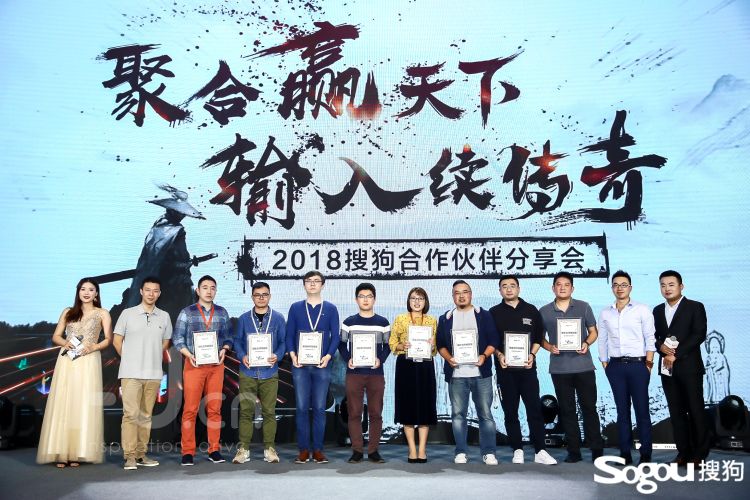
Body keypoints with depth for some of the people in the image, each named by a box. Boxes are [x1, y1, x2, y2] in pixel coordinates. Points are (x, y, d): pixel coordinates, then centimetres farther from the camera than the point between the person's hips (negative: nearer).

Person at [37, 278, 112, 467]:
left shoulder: (102, 314, 9)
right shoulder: (68, 312, 15)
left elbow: (108, 339, 4)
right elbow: (56, 336, 12)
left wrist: (93, 347, -13)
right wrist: (65, 343, -8)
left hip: (88, 362, -2)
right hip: (67, 361, 2)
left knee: (84, 405, -5)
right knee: (63, 404, -3)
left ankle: (79, 452, -2)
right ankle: (61, 452, 0)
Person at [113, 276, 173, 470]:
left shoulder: (164, 316, 8)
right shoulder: (128, 313, 1)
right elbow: (117, 341, 6)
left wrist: (153, 358, 12)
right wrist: (129, 360, 5)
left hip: (154, 374, 3)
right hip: (131, 373, -3)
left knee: (146, 415, 8)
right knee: (131, 414, -7)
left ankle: (141, 454, 15)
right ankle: (129, 456, -2)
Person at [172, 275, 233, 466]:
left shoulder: (222, 313, 10)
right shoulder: (187, 312, 4)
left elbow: (228, 337, 12)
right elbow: (177, 338, 2)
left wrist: (224, 350, -7)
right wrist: (189, 355, -11)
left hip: (216, 365, 2)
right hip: (194, 364, -2)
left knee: (215, 408, 3)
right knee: (190, 409, -3)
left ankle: (214, 450, 11)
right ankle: (187, 452, 4)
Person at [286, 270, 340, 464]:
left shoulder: (330, 309, 7)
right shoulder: (295, 308, 9)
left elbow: (336, 336, 3)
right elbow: (289, 334, 7)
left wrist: (328, 356, -13)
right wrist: (292, 355, -9)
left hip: (322, 365, 0)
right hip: (300, 365, 1)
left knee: (319, 408, 2)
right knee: (302, 408, 2)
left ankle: (318, 449, 10)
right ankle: (303, 449, 10)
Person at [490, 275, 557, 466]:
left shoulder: (531, 310, 9)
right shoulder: (494, 313, 6)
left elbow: (539, 337, 9)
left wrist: (532, 354, -6)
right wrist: (499, 355, -10)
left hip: (527, 366, 0)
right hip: (505, 368, 0)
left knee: (535, 409, -2)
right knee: (510, 412, 4)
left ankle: (540, 451, 5)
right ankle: (517, 451, 13)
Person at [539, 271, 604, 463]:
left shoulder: (583, 307, 3)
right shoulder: (544, 312, 5)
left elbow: (593, 331, 8)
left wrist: (587, 343, -11)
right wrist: (549, 347, -9)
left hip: (584, 366, -1)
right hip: (559, 368, 1)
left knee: (589, 407, 2)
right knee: (567, 410, 8)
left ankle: (597, 449, 13)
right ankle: (574, 451, 16)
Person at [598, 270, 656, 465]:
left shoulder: (642, 310, 0)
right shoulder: (605, 313, 9)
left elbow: (650, 338, -2)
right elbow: (602, 341, 11)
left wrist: (648, 364, -8)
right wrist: (605, 364, 6)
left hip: (637, 364, -3)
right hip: (615, 366, 3)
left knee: (642, 410, -1)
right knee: (622, 410, 7)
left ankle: (646, 453, 7)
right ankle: (625, 453, 12)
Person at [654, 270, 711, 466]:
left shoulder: (695, 307, -1)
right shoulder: (658, 310, 15)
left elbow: (699, 335, -11)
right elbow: (654, 336, 15)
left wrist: (675, 355, -16)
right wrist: (660, 347, -8)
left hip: (689, 366, -4)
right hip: (667, 367, 5)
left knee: (695, 410, -1)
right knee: (676, 411, 7)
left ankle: (699, 453, 8)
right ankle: (683, 452, 13)